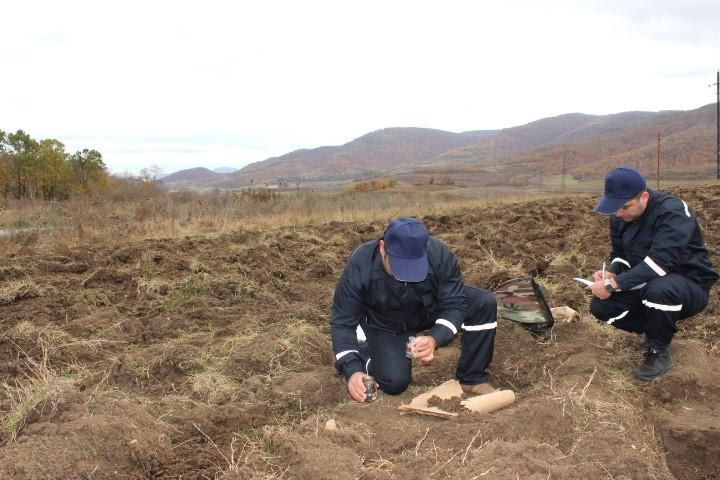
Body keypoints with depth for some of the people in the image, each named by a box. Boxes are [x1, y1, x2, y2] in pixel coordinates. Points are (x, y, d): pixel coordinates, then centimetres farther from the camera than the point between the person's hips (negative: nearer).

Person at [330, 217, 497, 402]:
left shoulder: (439, 254, -33)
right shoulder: (360, 267, -35)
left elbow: (454, 304, -25)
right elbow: (343, 322, -27)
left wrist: (435, 339, -44)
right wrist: (352, 370, -39)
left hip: (430, 310, 2)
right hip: (386, 326, -2)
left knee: (484, 302, -20)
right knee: (394, 383, -21)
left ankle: (473, 379, -5)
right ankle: (363, 351, 13)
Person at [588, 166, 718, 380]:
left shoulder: (673, 211, -25)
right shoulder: (620, 218, -1)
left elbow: (660, 262, -35)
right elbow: (620, 254, 9)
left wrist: (614, 284, -37)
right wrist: (611, 273, -16)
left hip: (690, 285, -7)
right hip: (646, 285, 7)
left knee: (660, 289, -41)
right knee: (600, 306, -13)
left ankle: (659, 353, -13)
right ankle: (661, 330, 11)